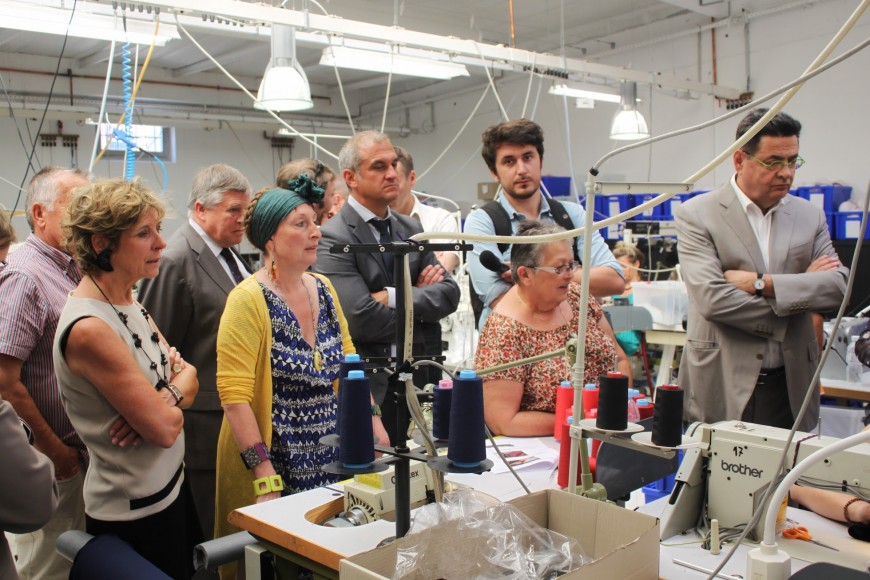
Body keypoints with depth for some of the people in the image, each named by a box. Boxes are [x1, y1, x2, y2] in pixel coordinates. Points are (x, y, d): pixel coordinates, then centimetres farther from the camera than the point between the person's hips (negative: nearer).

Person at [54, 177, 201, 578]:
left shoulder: (129, 303, 3)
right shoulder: (88, 329, -24)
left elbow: (188, 380, 5)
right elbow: (165, 429, -23)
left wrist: (159, 400, -16)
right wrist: (177, 389, -3)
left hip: (171, 485, 8)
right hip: (134, 512, -8)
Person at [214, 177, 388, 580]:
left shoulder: (323, 289, 4)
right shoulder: (249, 300, -15)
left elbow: (347, 363, 13)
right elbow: (234, 396, -18)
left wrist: (374, 424, 5)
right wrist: (266, 479, -21)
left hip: (331, 458, 6)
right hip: (276, 463, -5)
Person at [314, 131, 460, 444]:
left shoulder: (411, 228, 11)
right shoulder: (332, 238, -12)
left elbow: (449, 294, 2)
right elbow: (362, 319, -21)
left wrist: (395, 296, -14)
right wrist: (419, 297, -5)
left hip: (413, 382, 6)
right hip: (364, 386, -6)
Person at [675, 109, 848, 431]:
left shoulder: (810, 217, 10)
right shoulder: (696, 215, -4)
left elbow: (840, 286, -2)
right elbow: (712, 299, -16)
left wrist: (762, 283, -14)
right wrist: (803, 285, -8)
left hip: (790, 386, 4)